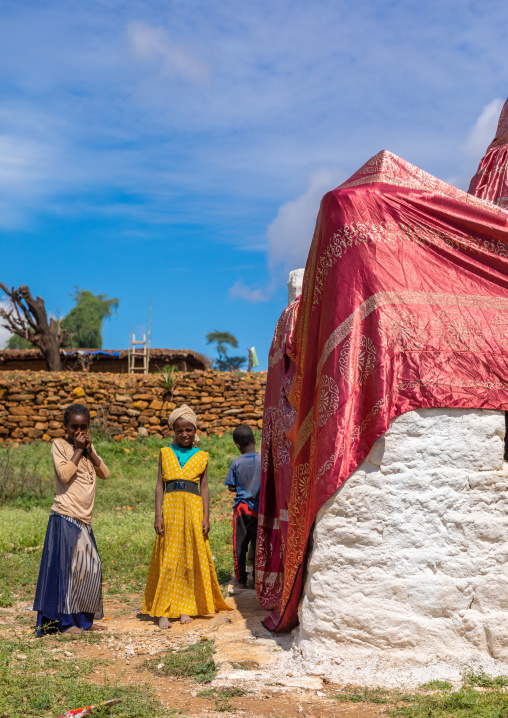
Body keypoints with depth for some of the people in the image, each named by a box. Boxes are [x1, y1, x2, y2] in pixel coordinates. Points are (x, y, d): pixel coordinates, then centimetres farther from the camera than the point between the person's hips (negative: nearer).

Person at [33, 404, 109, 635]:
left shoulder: (88, 447, 16)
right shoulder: (59, 445, -2)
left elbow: (105, 473, 5)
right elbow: (64, 475, -17)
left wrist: (89, 449, -3)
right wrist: (78, 450, -10)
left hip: (84, 520, 7)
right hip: (65, 518, -7)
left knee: (90, 568, 9)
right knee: (65, 568, -4)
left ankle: (84, 620, 18)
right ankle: (64, 622, 4)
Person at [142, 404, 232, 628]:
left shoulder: (201, 456, 9)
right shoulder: (165, 453, 8)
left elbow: (204, 487, 8)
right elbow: (160, 485, 6)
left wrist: (206, 516, 0)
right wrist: (158, 515, -2)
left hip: (194, 508, 1)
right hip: (170, 507, -1)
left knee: (192, 559, 3)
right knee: (168, 560, -2)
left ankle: (186, 607, 13)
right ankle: (163, 611, 1)